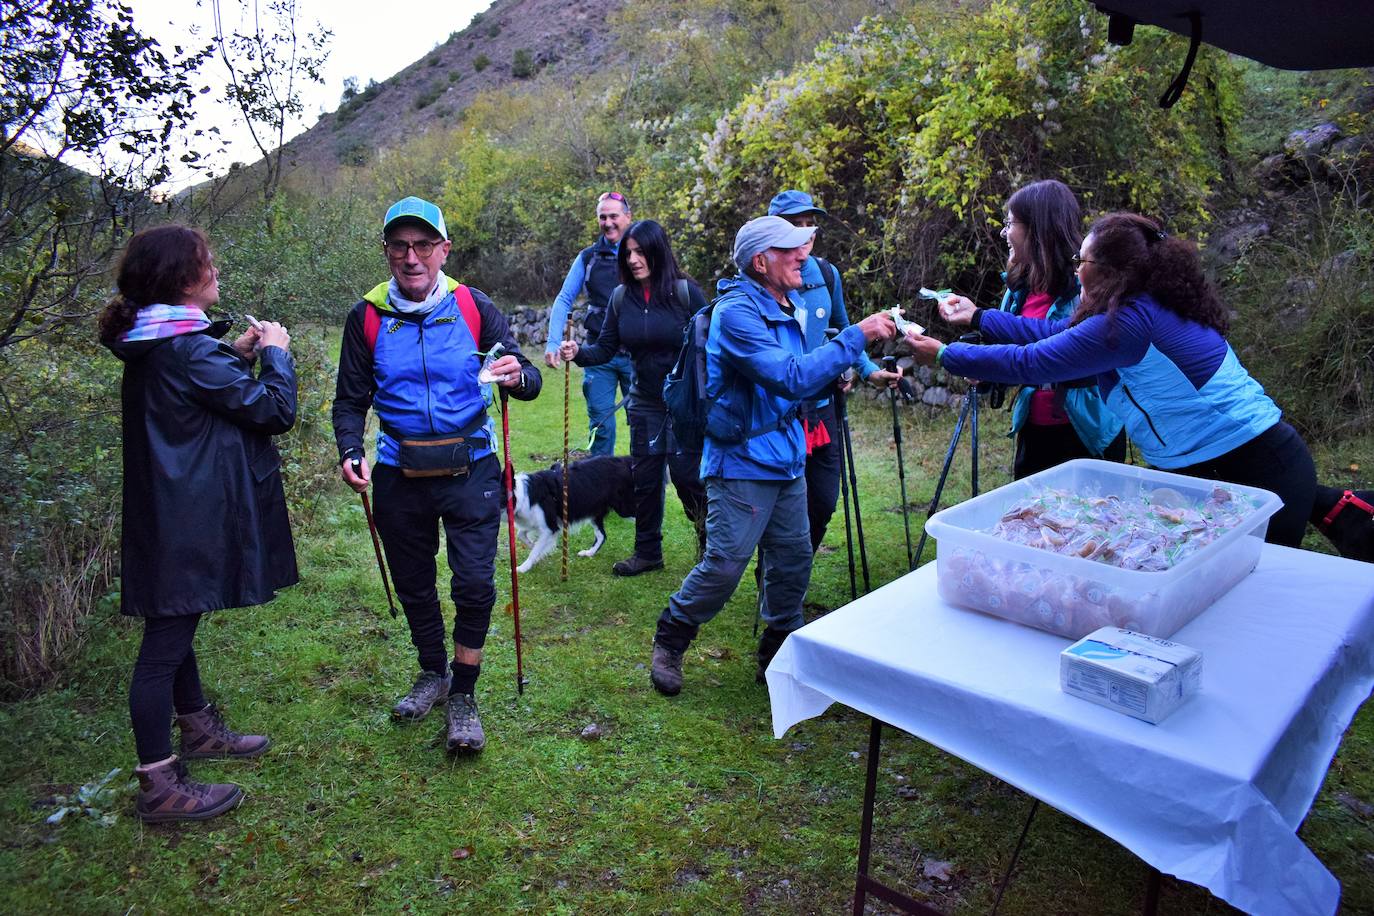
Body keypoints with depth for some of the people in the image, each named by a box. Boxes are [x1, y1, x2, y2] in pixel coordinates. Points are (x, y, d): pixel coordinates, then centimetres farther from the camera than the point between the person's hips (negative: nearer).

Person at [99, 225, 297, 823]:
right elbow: (276, 410, -18)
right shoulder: (189, 351, -22)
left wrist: (238, 356, 9)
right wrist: (276, 353, -3)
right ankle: (159, 785, 9)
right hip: (188, 519, -10)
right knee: (165, 641, -2)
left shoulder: (151, 346, 8)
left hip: (169, 510, 10)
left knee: (174, 626, 22)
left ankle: (197, 728, 42)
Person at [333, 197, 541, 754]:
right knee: (413, 584, 15)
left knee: (475, 583, -7)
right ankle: (433, 673, 39)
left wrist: (517, 377, -28)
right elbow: (350, 400, 5)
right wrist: (351, 452, -13)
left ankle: (463, 696, 13)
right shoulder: (367, 316, 1)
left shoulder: (473, 307, -3)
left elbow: (528, 380, -4)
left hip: (470, 468, -2)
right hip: (399, 474, 2)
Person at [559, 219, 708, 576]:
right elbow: (605, 349, 2)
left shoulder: (686, 291, -11)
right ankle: (647, 552, 26)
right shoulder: (621, 297, 1)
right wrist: (578, 352, -19)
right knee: (644, 479, 11)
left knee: (687, 475, -4)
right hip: (644, 405, 5)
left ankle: (713, 543, 22)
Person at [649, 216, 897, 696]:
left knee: (794, 556, 12)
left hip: (786, 457, 9)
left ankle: (780, 650, 29)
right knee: (725, 563, -5)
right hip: (743, 461, -9)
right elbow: (791, 377, -28)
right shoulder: (737, 312, -19)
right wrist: (856, 335, -24)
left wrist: (836, 371, 8)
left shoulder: (787, 305, 10)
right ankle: (669, 642, 17)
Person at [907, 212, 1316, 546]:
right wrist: (978, 317, 20)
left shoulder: (1132, 321, -23)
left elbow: (1028, 362, -18)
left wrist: (943, 355, -7)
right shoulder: (1150, 303, 6)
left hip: (1256, 473, -9)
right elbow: (1057, 334, 14)